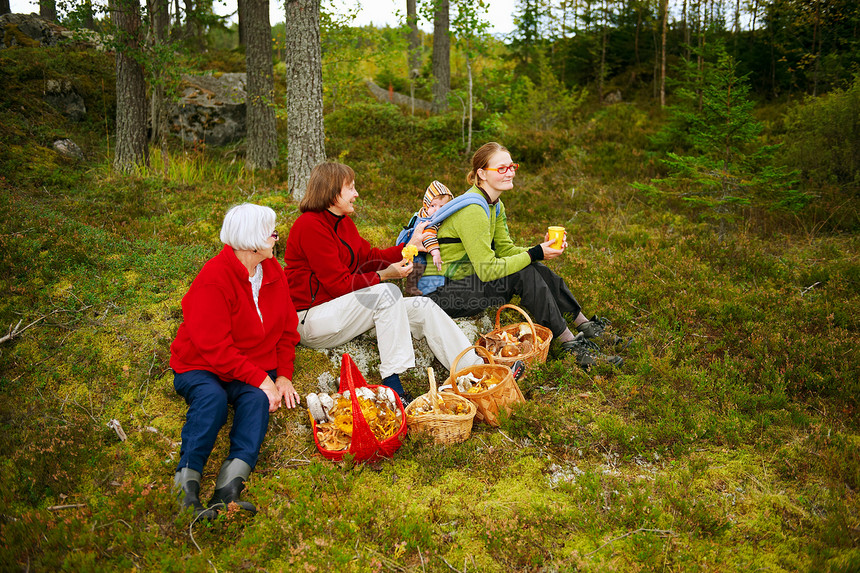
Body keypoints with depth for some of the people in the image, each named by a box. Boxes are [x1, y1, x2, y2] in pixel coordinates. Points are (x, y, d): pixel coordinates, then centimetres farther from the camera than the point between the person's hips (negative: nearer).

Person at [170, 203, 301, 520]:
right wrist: (260, 379, -24)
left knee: (257, 399, -28)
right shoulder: (214, 278, -17)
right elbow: (215, 347, -21)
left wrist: (283, 375, -1)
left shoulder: (273, 271, 5)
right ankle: (186, 485, -41)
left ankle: (230, 486, -46)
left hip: (254, 370, 4)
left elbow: (287, 328, 12)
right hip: (200, 367, -4)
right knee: (212, 398, -35)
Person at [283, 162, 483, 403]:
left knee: (423, 307, -3)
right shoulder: (310, 225, -17)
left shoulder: (343, 221, 13)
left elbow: (369, 258, 14)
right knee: (386, 293, -31)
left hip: (340, 308, 10)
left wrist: (409, 247, 8)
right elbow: (339, 284, -20)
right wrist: (384, 275, -22)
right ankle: (392, 385, -31)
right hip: (310, 319, -9)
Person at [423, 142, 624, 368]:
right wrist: (535, 254, -21)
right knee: (525, 274, -21)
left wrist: (543, 248, -7)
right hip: (442, 294, -9)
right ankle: (572, 346, -14)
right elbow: (487, 270, -26)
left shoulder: (495, 205, 7)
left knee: (538, 271, -4)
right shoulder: (473, 210, -24)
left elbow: (506, 250, 9)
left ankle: (586, 327, 6)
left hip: (466, 278, 9)